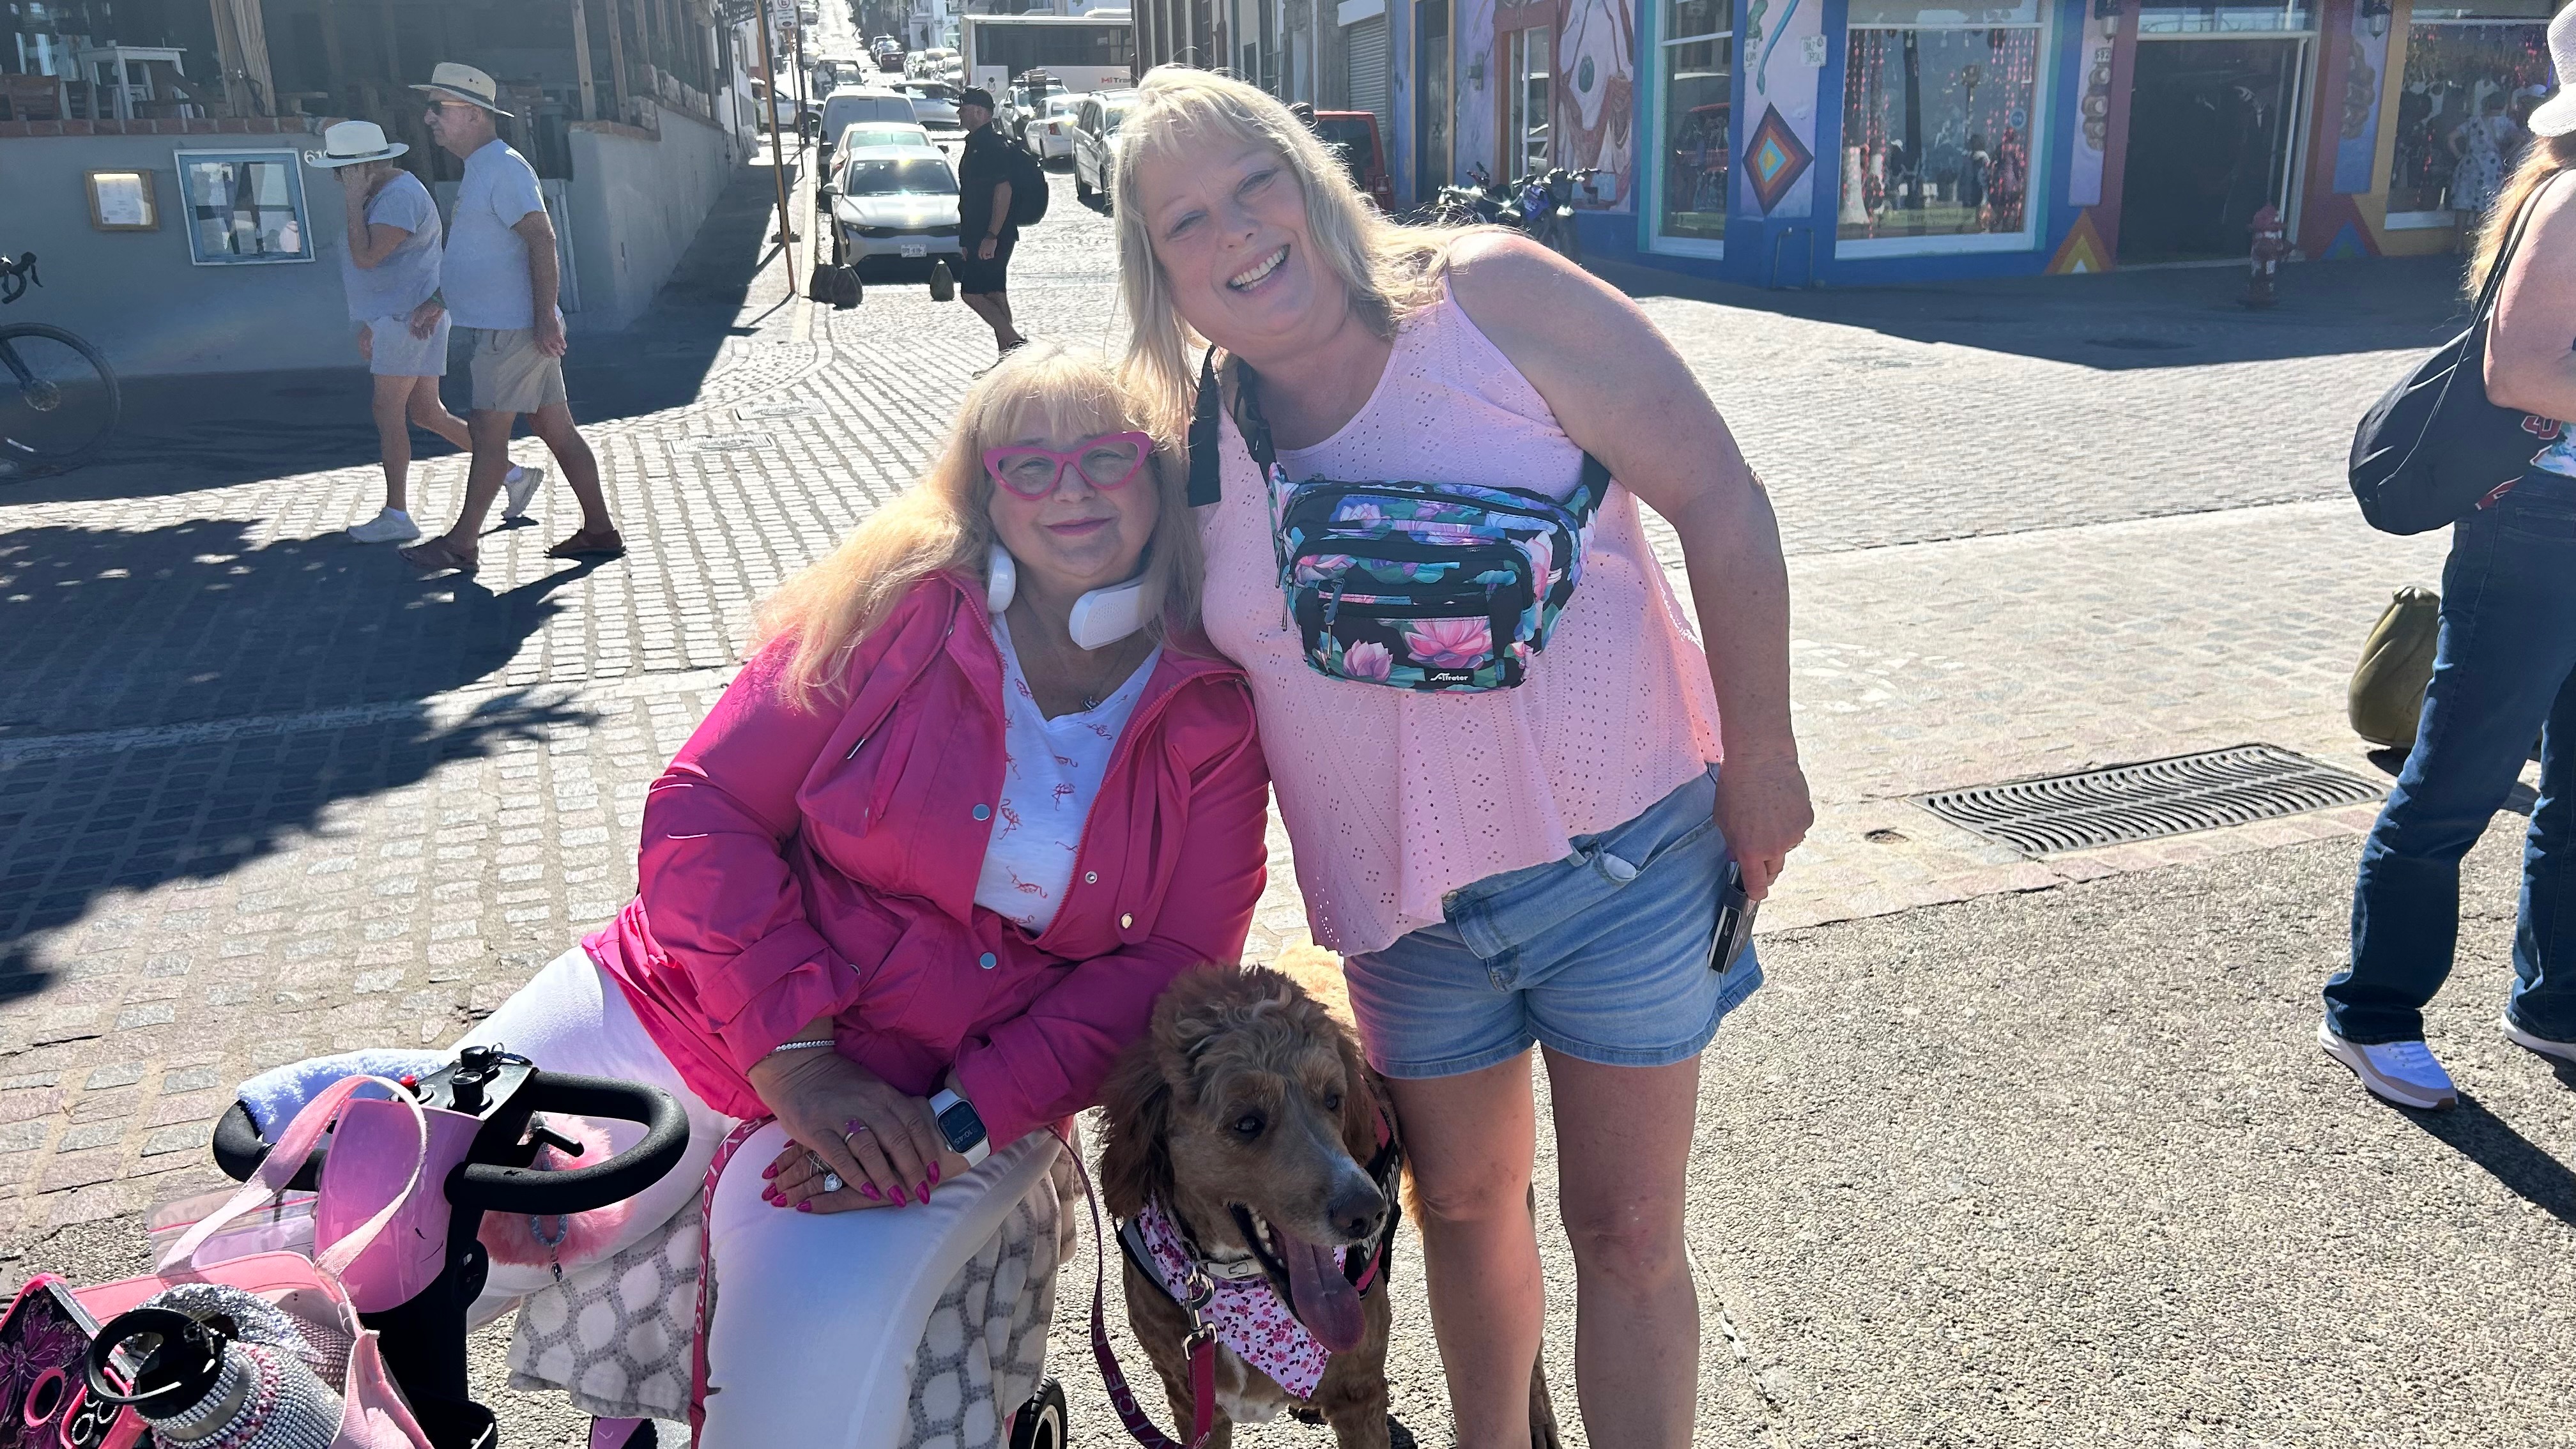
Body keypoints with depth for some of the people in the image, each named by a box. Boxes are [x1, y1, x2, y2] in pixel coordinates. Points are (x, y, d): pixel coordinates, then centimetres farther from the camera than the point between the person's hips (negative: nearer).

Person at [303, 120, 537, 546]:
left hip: (412, 318, -10)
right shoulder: (381, 195, 16)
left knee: (388, 414, -7)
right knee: (428, 413, 10)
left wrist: (354, 200, -18)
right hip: (396, 318, 10)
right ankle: (514, 475, 14)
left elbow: (366, 258, -24)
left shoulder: (400, 196, -17)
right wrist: (367, 323, 23)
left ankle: (396, 516, -2)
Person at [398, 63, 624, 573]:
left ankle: (461, 544, 4)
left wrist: (545, 317, -26)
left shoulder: (503, 168, -14)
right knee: (557, 430, 10)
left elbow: (542, 239, -22)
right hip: (501, 326, 10)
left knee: (488, 433, -3)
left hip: (515, 330, -10)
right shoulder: (479, 168, 18)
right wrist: (440, 300, 26)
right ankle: (599, 531, 13)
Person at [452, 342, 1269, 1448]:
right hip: (693, 1010, 1)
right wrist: (796, 1060, -16)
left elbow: (1171, 969, -4)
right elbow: (702, 813, -6)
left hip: (943, 1103, 0)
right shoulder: (894, 606, -3)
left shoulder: (1217, 720, -1)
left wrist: (962, 1122, -15)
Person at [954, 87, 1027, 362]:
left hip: (991, 238, -10)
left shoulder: (993, 146, -15)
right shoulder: (976, 144, 18)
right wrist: (967, 238, 23)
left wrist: (991, 236, -26)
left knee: (972, 293, -12)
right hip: (981, 237, 10)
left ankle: (1017, 343, -11)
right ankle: (1008, 356, 11)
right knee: (995, 295, 9)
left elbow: (1003, 190, -22)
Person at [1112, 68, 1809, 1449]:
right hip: (1403, 907, 4)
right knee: (1465, 1203, 21)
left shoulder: (1490, 297, -13)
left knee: (1625, 1232, 6)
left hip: (1620, 854, -3)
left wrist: (1759, 753, -9)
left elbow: (1720, 501, -11)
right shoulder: (1195, 452, -1)